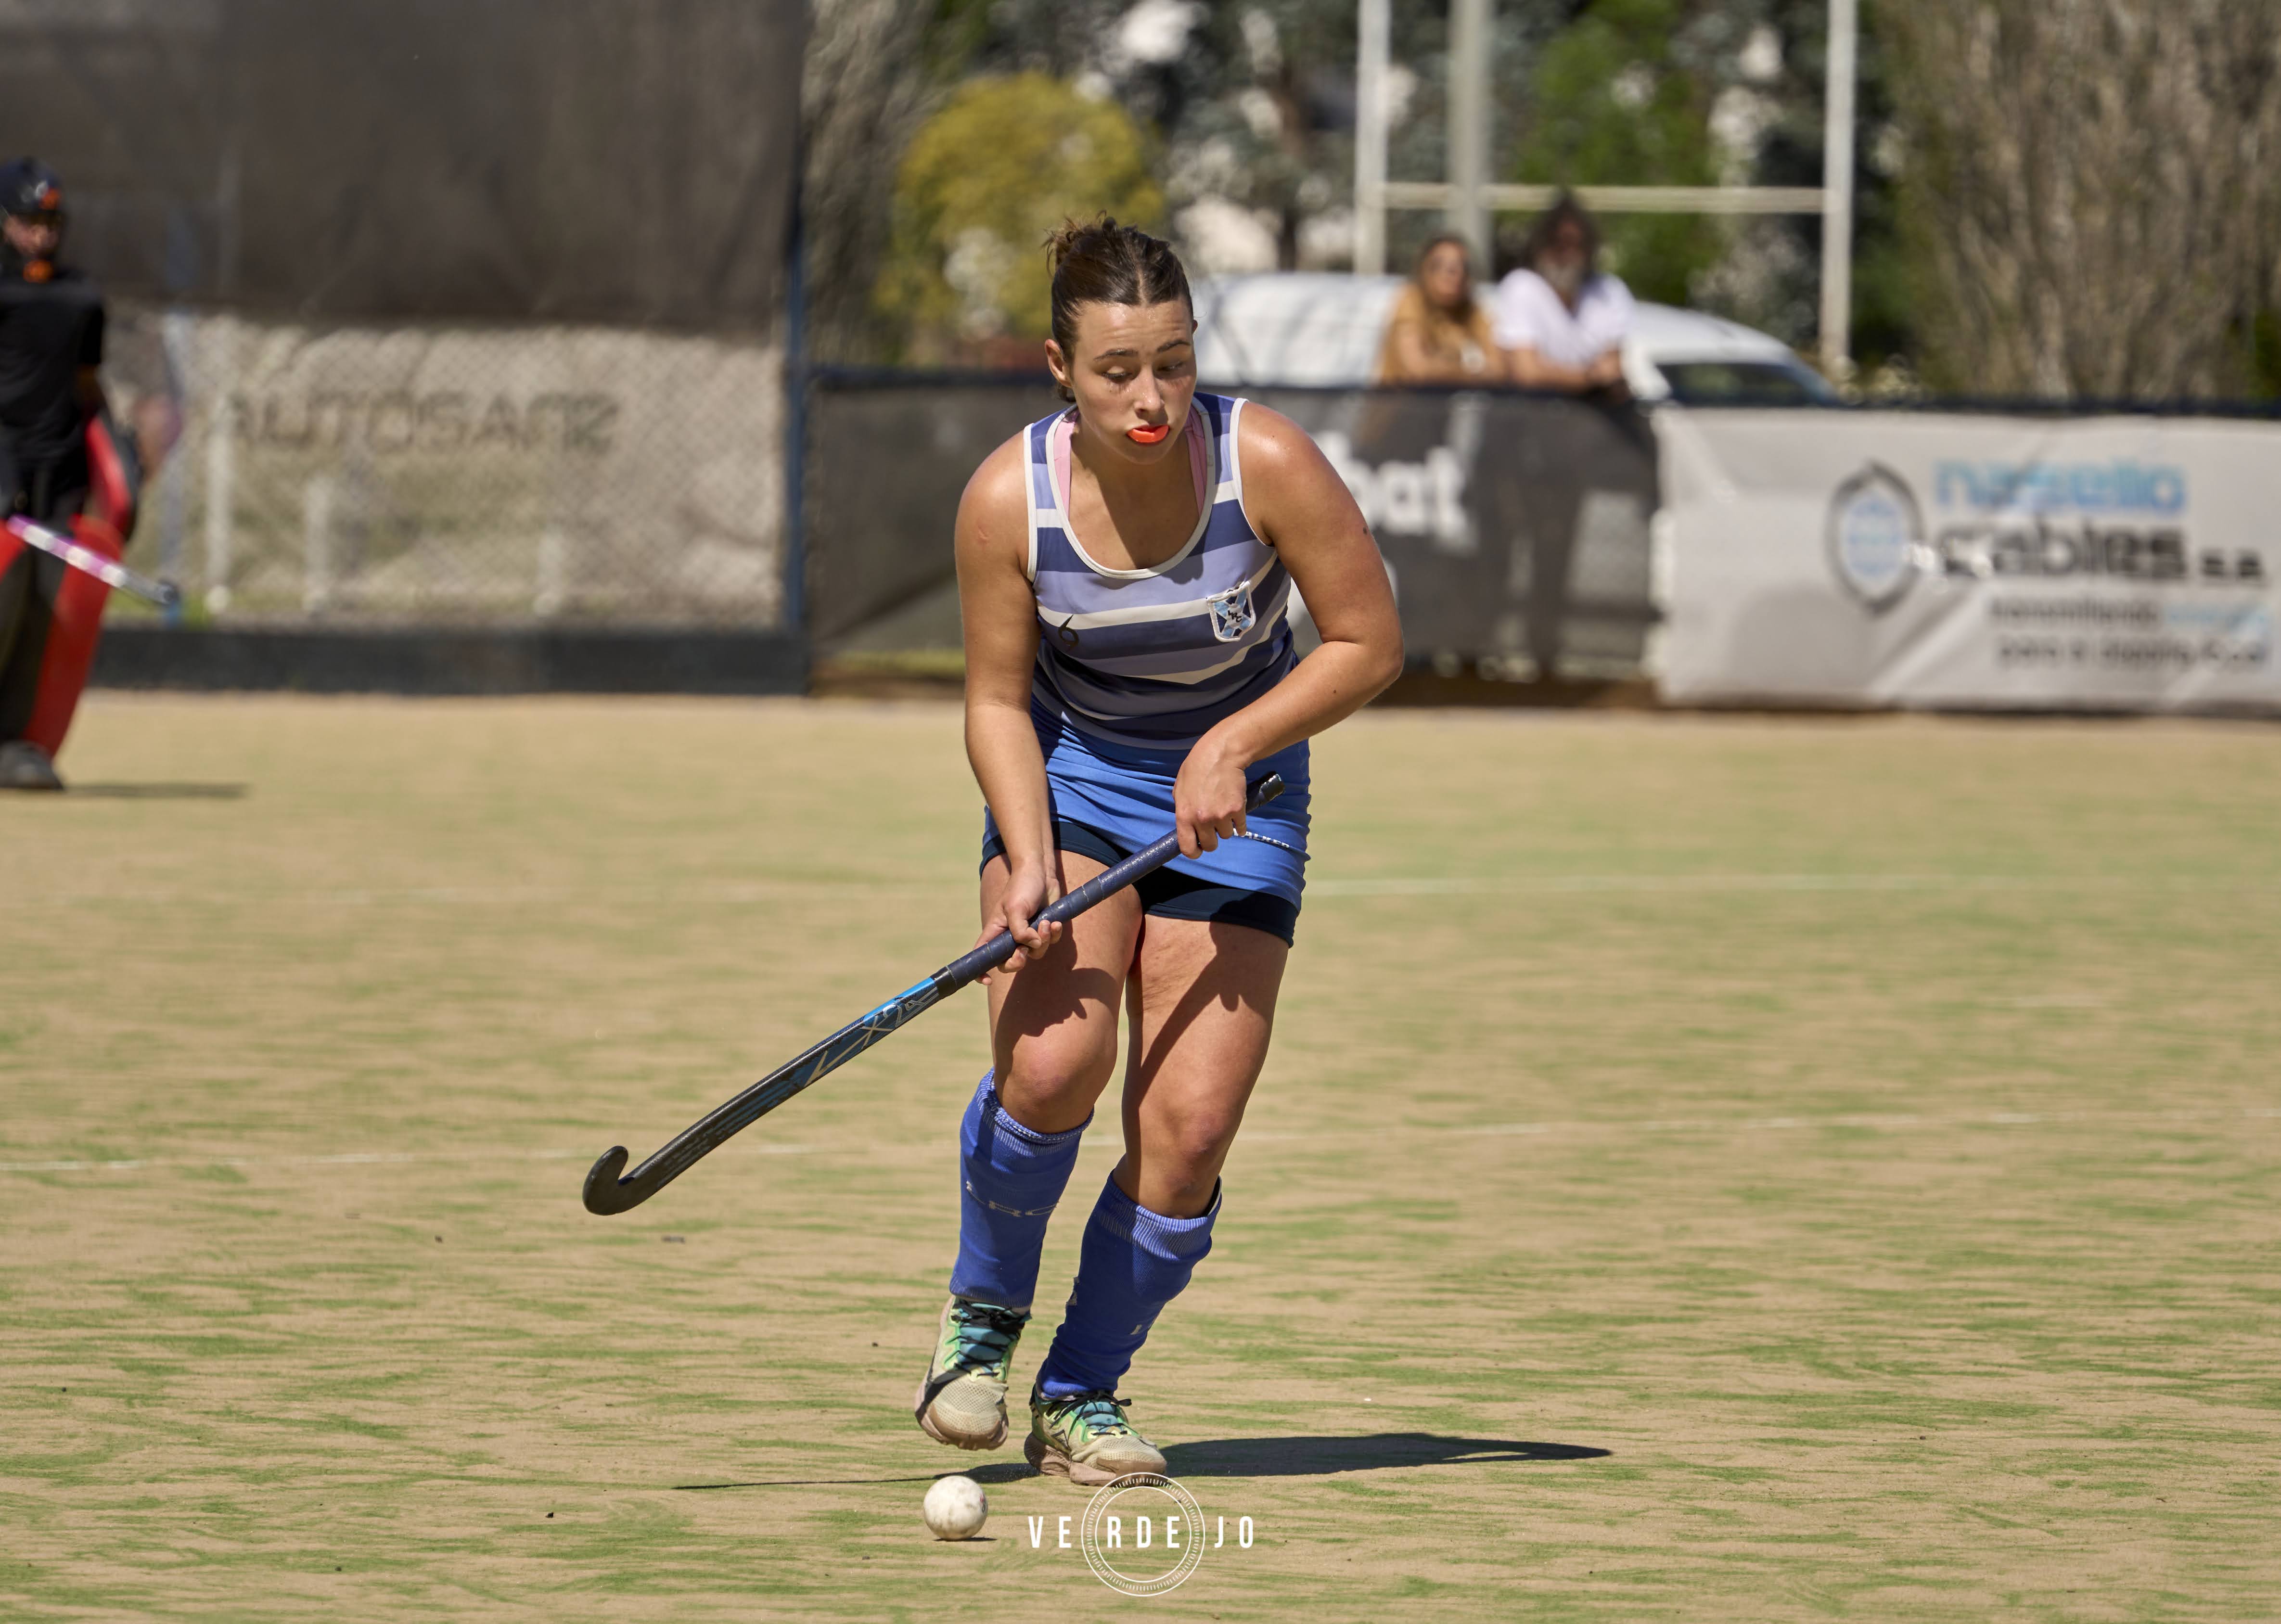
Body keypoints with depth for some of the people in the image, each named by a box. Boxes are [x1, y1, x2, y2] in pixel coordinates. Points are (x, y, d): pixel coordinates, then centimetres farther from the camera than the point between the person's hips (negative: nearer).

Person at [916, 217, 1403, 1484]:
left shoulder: (1266, 465, -22)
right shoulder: (1010, 498, -18)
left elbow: (1369, 643, -11)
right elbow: (997, 701, -7)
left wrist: (1232, 746, -22)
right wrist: (1028, 859, -23)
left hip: (1233, 791, 0)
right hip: (1070, 775, 0)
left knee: (1188, 1131, -10)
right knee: (1049, 1064, -24)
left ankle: (1083, 1394, 11)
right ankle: (984, 1318, 3)